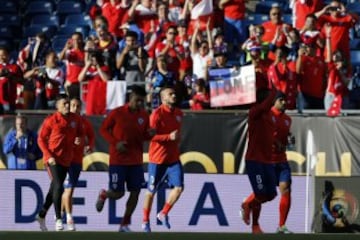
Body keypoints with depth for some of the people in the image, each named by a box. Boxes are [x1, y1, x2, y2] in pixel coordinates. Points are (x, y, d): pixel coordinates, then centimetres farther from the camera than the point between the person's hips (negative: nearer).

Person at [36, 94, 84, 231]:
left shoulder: (75, 119, 5)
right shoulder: (51, 120, -8)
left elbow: (80, 133, 18)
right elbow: (41, 139, -4)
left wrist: (79, 139, -6)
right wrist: (49, 156, -13)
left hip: (66, 160, 6)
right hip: (53, 159, -5)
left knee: (54, 189, 13)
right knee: (58, 187, -17)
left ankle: (41, 215, 29)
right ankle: (58, 219, -12)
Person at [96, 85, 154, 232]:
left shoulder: (144, 115, 4)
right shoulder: (117, 113, -9)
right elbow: (104, 129, 0)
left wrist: (149, 134, -10)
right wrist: (115, 143, -14)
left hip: (136, 161, 4)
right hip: (118, 160, -4)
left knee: (135, 192, -2)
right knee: (118, 193, -5)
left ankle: (125, 224, 9)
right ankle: (103, 195, 31)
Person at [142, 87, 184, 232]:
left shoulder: (178, 114, 9)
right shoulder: (157, 114, -13)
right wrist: (169, 137, -26)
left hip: (173, 158, 5)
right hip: (158, 158, -5)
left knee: (179, 187, -9)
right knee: (151, 191, 4)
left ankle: (163, 214, 9)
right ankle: (145, 221, 18)